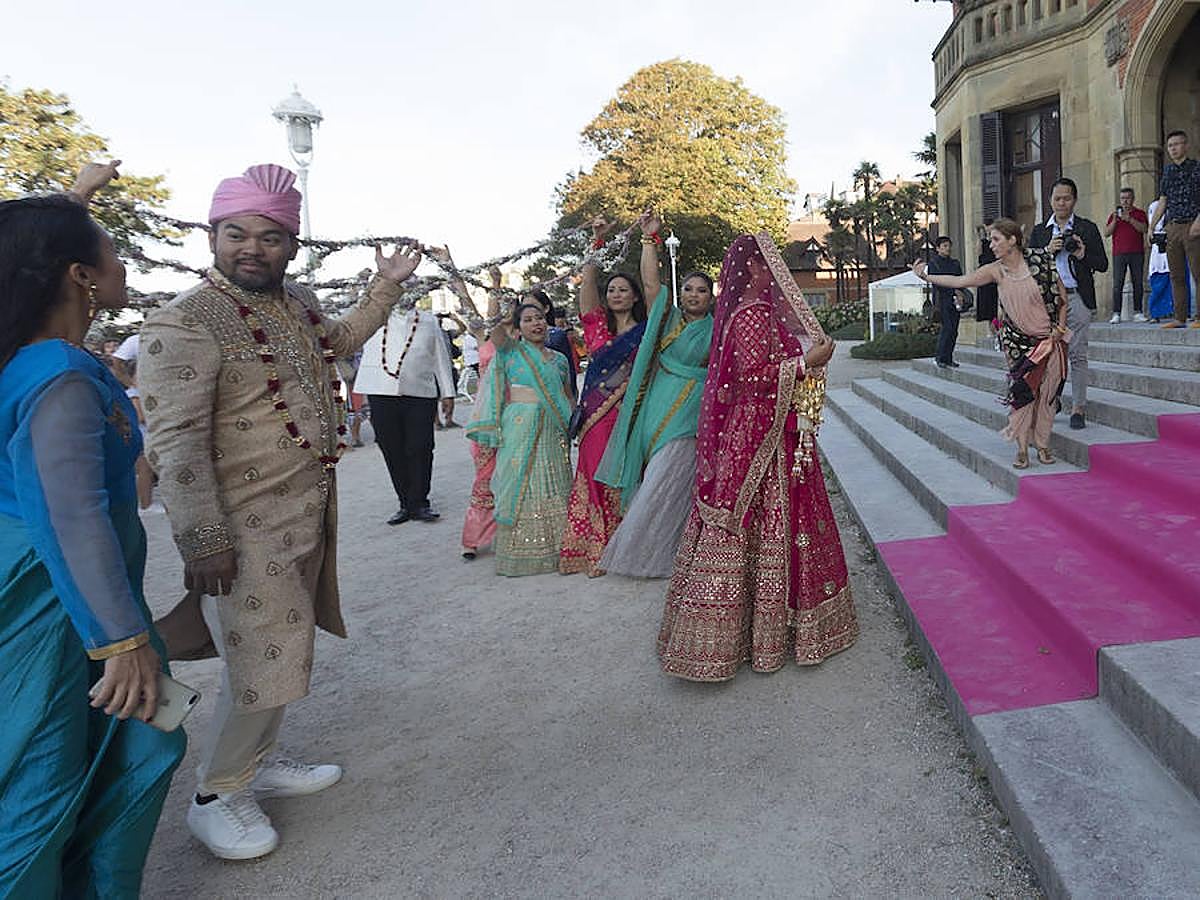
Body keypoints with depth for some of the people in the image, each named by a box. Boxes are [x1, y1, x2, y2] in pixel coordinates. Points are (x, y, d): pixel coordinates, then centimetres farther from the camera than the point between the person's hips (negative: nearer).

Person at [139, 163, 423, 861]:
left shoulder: (299, 303, 7)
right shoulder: (184, 324, -18)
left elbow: (340, 341, 29)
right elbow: (175, 442, -21)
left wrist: (387, 285, 19)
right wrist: (204, 541, -21)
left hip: (309, 513, 8)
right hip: (247, 527, -8)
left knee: (286, 650, 19)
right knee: (264, 662, -2)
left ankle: (257, 762, 39)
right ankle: (216, 796, 22)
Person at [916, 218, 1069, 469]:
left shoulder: (1040, 261, -9)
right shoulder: (996, 271, -2)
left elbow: (1062, 296, 0)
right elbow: (959, 281, -6)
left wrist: (1060, 328, -3)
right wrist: (927, 276, -11)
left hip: (1049, 339, -1)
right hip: (1017, 341, 1)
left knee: (1046, 393, 1)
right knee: (1020, 391, -4)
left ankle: (1043, 445, 14)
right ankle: (1022, 449, 3)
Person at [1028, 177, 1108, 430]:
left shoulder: (1087, 228, 9)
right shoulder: (1039, 231, 13)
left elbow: (1103, 264, 6)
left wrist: (1083, 255, -12)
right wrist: (1048, 251, -8)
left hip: (1076, 296, -2)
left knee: (1077, 353, -3)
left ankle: (1078, 408, 0)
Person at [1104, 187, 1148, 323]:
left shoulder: (1140, 213, 11)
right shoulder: (1114, 214, 14)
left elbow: (1144, 229, -5)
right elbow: (1106, 233, 6)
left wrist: (1130, 219, -14)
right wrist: (1115, 220, -7)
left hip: (1137, 253, 0)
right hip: (1119, 254, 0)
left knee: (1137, 283, 1)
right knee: (1117, 284, -7)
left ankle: (1138, 312, 6)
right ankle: (1116, 314, -9)